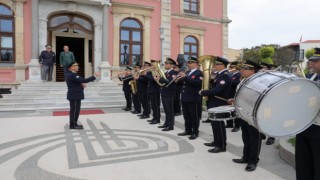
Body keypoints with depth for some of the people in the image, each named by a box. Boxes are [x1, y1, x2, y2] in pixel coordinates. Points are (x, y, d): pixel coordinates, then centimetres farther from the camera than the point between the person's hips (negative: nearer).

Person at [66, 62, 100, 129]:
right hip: (74, 96, -10)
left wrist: (81, 84, -1)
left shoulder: (71, 74, 12)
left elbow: (79, 81, 21)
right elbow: (84, 80, -28)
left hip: (75, 95, 10)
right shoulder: (72, 75, -22)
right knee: (74, 110, -2)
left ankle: (73, 124, 26)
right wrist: (94, 76, -26)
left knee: (75, 110, 16)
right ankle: (73, 125, 7)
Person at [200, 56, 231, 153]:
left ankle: (222, 146, 11)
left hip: (219, 104, -10)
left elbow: (217, 90, -28)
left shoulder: (225, 75, -19)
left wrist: (203, 92, -18)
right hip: (215, 103, 10)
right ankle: (216, 142, 31)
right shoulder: (220, 74, 12)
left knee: (219, 125, -1)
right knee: (215, 124, 18)